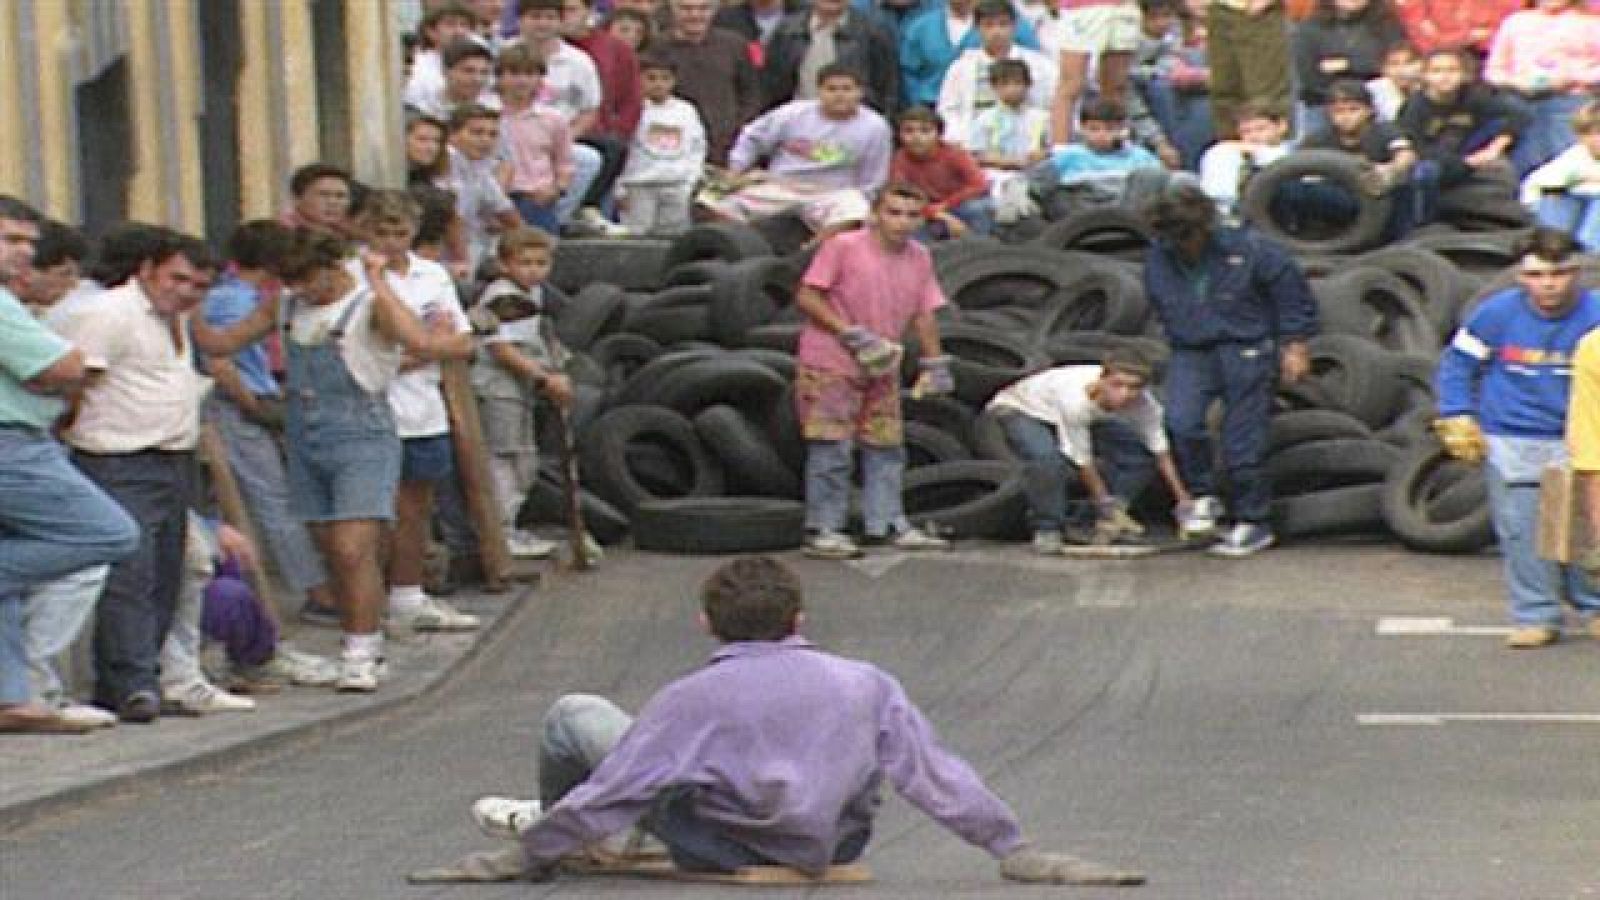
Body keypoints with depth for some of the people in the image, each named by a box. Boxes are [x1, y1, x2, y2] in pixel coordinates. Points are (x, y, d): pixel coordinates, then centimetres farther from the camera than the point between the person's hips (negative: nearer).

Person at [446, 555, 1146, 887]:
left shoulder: (691, 698, -16)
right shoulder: (866, 686, -8)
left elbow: (614, 792, -13)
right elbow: (937, 778, -7)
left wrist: (524, 855, -2)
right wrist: (1016, 852, -1)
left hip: (718, 851, -4)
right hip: (830, 847, 4)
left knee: (576, 716, 7)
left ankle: (543, 834, 38)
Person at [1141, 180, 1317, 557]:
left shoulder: (1247, 250, -12)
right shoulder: (1158, 261, 0)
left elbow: (1293, 293, -3)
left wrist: (1294, 345, -2)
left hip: (1245, 351, -3)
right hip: (1191, 353, 3)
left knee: (1243, 441, -3)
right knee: (1181, 421, -22)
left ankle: (1253, 523, 12)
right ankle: (1202, 497, -2)